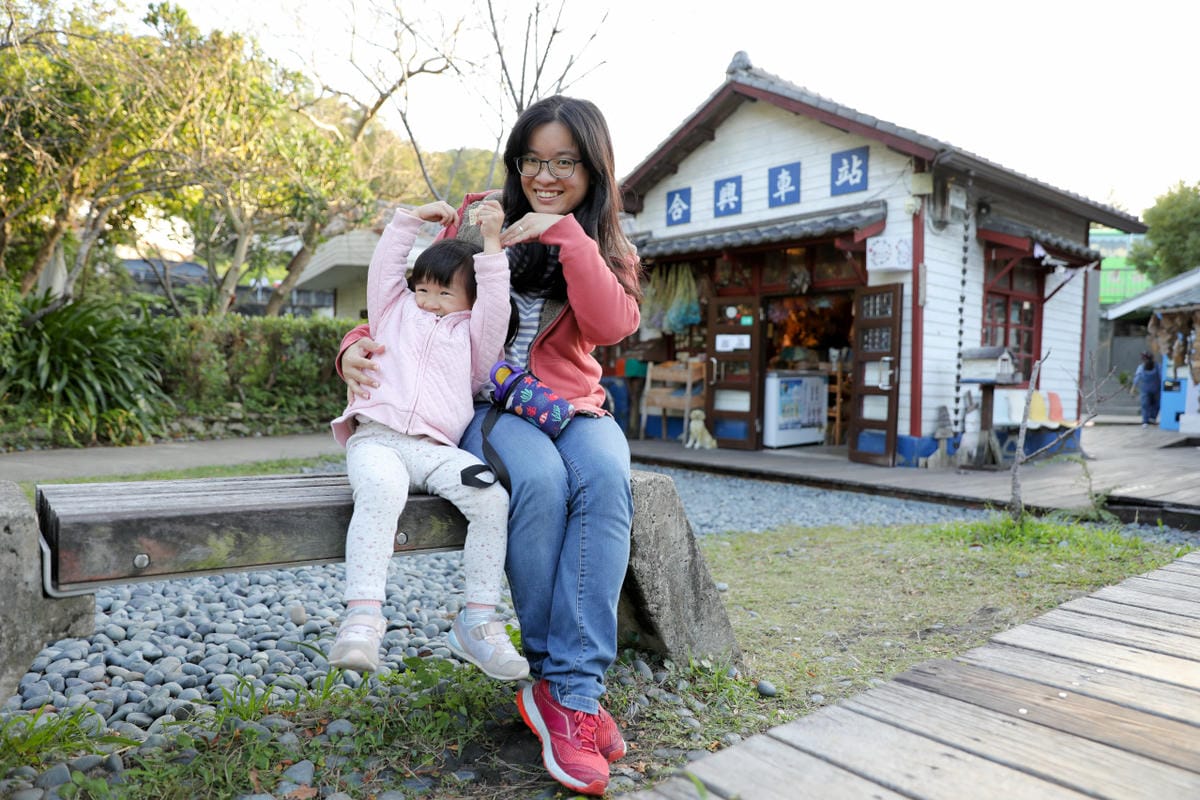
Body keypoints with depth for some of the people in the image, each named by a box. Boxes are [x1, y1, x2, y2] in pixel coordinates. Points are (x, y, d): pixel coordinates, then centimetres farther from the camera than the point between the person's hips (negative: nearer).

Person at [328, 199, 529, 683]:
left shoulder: (471, 333, 27)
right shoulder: (396, 312, 31)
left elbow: (494, 304, 11)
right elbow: (383, 268, 24)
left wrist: (491, 242, 9)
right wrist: (411, 219, 26)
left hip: (435, 450, 1)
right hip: (375, 438, -1)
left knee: (492, 497, -25)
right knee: (382, 489, -37)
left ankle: (476, 624, -16)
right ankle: (362, 616, -41)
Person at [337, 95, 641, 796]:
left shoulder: (607, 249, 13)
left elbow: (612, 326, -9)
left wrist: (567, 235, -15)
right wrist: (359, 344, -7)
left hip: (572, 406, 2)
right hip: (487, 405, -1)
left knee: (606, 476, -33)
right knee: (539, 477, -35)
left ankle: (570, 693, -27)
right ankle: (560, 678, -17)